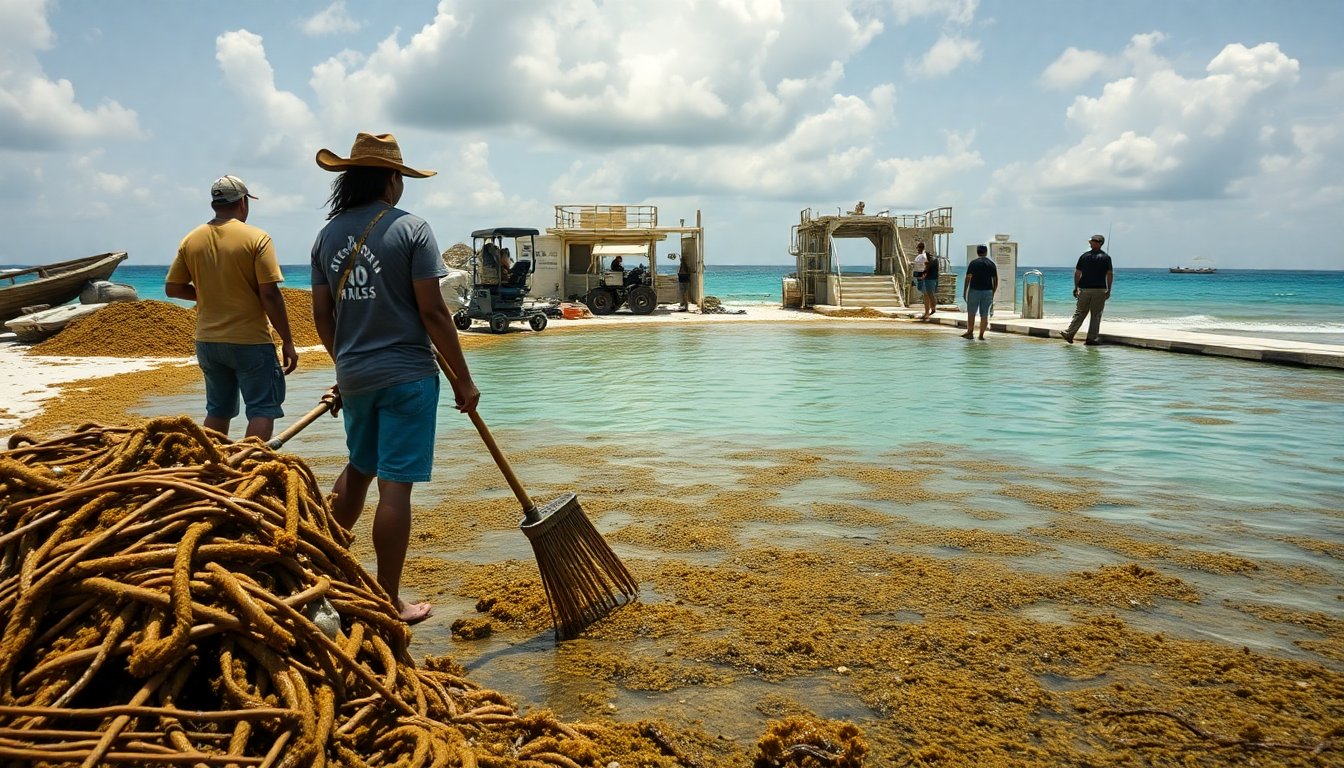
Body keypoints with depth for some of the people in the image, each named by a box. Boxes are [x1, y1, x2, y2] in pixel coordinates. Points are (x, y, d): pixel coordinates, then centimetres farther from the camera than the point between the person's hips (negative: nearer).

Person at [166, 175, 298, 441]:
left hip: (207, 342, 6)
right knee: (263, 409, 1)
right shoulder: (256, 238, -11)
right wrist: (287, 342, -11)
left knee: (218, 410, 18)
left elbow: (172, 288, 8)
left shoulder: (191, 240, 4)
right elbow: (270, 294, -16)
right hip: (250, 341, -6)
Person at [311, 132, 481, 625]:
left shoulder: (328, 234, 7)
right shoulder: (410, 229, -11)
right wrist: (463, 380, -7)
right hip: (407, 375, -6)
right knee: (395, 485, -1)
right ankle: (390, 603, 7)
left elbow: (322, 315, 10)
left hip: (353, 376, 6)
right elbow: (432, 313, -14)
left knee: (358, 469, 25)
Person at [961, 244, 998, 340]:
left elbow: (968, 278, -8)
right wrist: (993, 293, 14)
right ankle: (981, 335, 6)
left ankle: (970, 333, 10)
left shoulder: (973, 263, -4)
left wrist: (964, 291, -2)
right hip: (988, 292, 2)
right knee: (984, 315, 5)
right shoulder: (991, 264, 5)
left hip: (974, 291, -2)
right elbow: (995, 280, 5)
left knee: (971, 313, 9)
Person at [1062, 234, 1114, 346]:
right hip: (1100, 290, -2)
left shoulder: (1084, 256, 4)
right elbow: (1110, 275, -3)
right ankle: (1091, 338, 5)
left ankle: (1069, 333, 5)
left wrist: (1076, 288, 12)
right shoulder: (1106, 257, 0)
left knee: (1079, 313, 10)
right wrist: (1109, 290, 3)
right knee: (1096, 315, 5)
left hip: (1084, 289, 2)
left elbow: (1077, 273, 4)